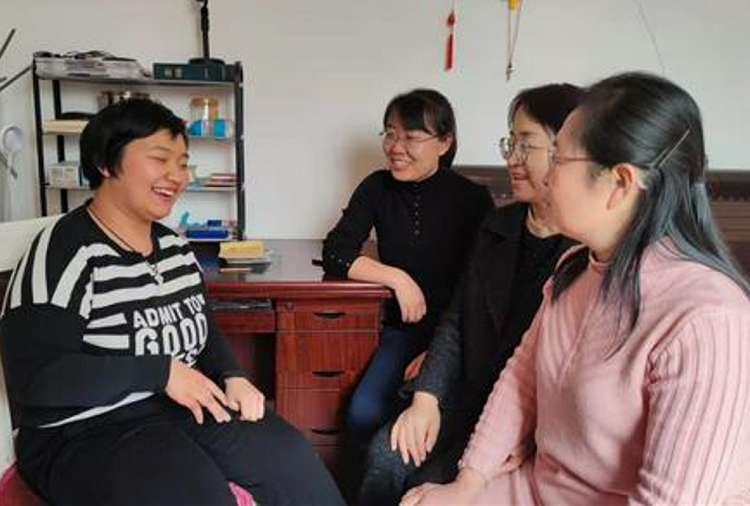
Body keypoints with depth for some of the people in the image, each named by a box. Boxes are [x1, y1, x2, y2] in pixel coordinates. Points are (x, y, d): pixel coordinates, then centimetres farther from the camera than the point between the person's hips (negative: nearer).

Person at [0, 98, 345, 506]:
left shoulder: (174, 246, 9)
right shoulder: (65, 250, -15)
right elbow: (33, 379, -21)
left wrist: (232, 377, -2)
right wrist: (159, 372, -22)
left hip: (184, 408, 7)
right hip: (90, 432, -6)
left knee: (291, 456, -6)